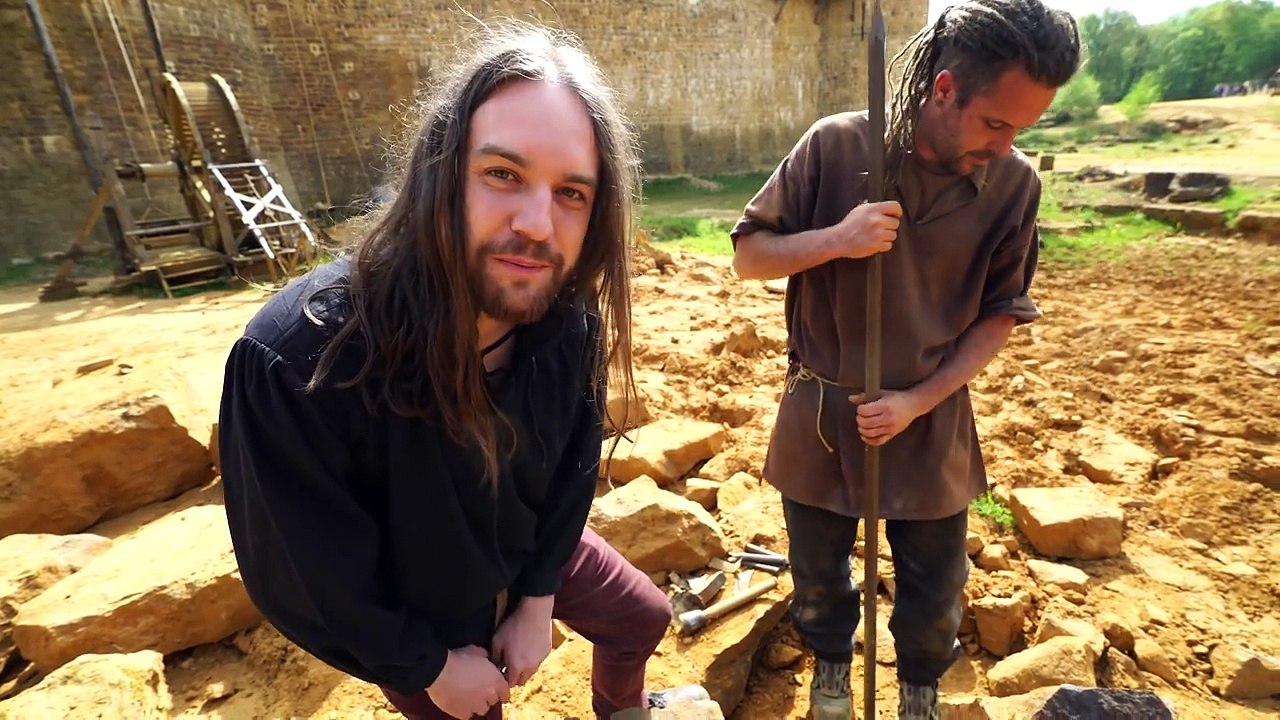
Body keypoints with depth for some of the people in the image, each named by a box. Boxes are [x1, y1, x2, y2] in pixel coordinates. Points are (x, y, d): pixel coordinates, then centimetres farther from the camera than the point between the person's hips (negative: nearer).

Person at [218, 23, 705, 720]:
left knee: (642, 617, 23)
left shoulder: (572, 323, -25)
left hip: (529, 548, 4)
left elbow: (571, 472, -7)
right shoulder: (293, 360, -38)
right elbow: (305, 575, -24)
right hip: (405, 612, -3)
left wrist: (538, 597, -1)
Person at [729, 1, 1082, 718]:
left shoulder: (1015, 183, -9)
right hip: (822, 413, 0)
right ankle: (831, 663, 52)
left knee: (935, 587, 19)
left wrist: (919, 401, -13)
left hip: (932, 420, 1)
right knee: (819, 573, 20)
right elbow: (748, 255, -7)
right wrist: (835, 240, -26)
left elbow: (1001, 314, -2)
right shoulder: (836, 146, -14)